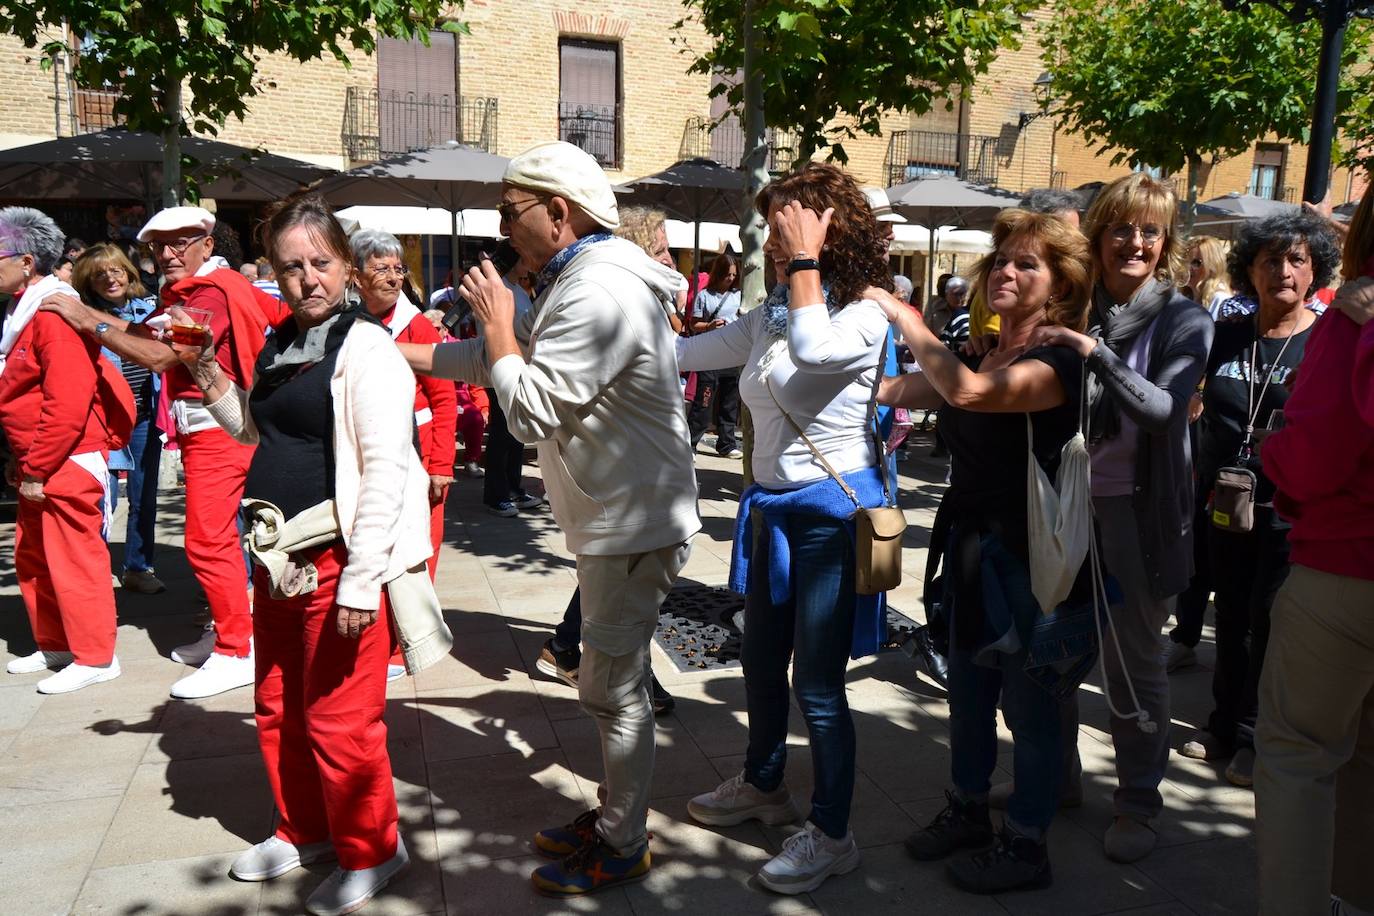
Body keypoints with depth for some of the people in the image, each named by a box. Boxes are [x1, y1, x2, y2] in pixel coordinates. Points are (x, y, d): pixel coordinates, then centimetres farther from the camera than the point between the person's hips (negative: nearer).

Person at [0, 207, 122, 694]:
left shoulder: (55, 313, -17)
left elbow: (67, 403, -24)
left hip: (65, 465, -10)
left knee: (73, 560, -2)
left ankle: (94, 658, 9)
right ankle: (54, 645, 31)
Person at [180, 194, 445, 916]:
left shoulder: (365, 345, -13)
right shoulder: (280, 344, 12)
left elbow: (385, 469, -19)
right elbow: (254, 429, 28)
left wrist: (359, 582, -22)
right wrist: (205, 370, 11)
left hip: (340, 559, -8)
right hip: (279, 558, 8)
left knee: (338, 719, 1)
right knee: (278, 710, 19)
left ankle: (369, 852, 23)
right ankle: (303, 830, 40)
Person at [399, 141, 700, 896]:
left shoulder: (601, 296, -23)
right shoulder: (573, 282, 11)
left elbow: (529, 411, -23)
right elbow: (502, 358, 16)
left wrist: (496, 321, -10)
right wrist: (392, 352, 13)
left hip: (634, 523, -10)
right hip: (611, 517, 10)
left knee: (612, 686, 2)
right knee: (613, 680, 19)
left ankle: (622, 848, 20)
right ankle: (615, 814, 36)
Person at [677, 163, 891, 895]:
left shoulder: (865, 315, -14)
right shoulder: (770, 315, 7)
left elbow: (811, 349, -36)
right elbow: (688, 352, 12)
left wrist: (806, 259, -24)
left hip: (832, 512, -8)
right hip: (772, 507, 8)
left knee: (817, 683, 0)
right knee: (761, 663, 20)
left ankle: (831, 835, 18)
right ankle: (763, 785, 42)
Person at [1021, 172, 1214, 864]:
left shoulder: (1182, 320, -5)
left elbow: (1164, 409, -20)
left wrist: (1095, 352, -28)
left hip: (1136, 509, -3)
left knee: (1133, 661, 6)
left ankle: (1138, 803, 24)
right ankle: (1056, 775, 33)